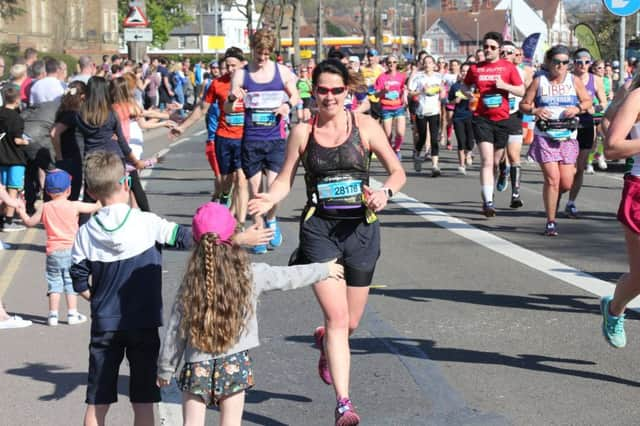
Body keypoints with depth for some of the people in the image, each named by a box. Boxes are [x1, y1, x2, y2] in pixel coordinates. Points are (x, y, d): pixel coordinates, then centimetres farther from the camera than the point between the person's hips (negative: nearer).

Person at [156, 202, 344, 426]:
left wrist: (165, 369, 10)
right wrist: (325, 269, 26)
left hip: (197, 366, 0)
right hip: (234, 364, 0)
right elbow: (290, 277, 9)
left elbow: (175, 330, -1)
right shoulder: (251, 275, -5)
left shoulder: (190, 283, -6)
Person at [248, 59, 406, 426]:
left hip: (361, 229, 1)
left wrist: (384, 193, -17)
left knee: (351, 323, 11)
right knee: (337, 317, -12)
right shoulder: (303, 132, 2)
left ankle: (325, 341, 48)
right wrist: (269, 200, -17)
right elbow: (285, 179, 4)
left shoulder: (365, 126, 1)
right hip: (319, 229, -1)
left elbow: (397, 171, 4)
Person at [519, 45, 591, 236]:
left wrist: (578, 108, -8)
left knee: (566, 184, -2)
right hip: (545, 137, -2)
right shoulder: (539, 81, 2)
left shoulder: (574, 81, 7)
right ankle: (551, 222, -1)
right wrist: (535, 110, -16)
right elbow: (523, 104, 5)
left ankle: (552, 195, 35)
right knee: (552, 179, -12)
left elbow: (588, 101, 13)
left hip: (568, 137, 2)